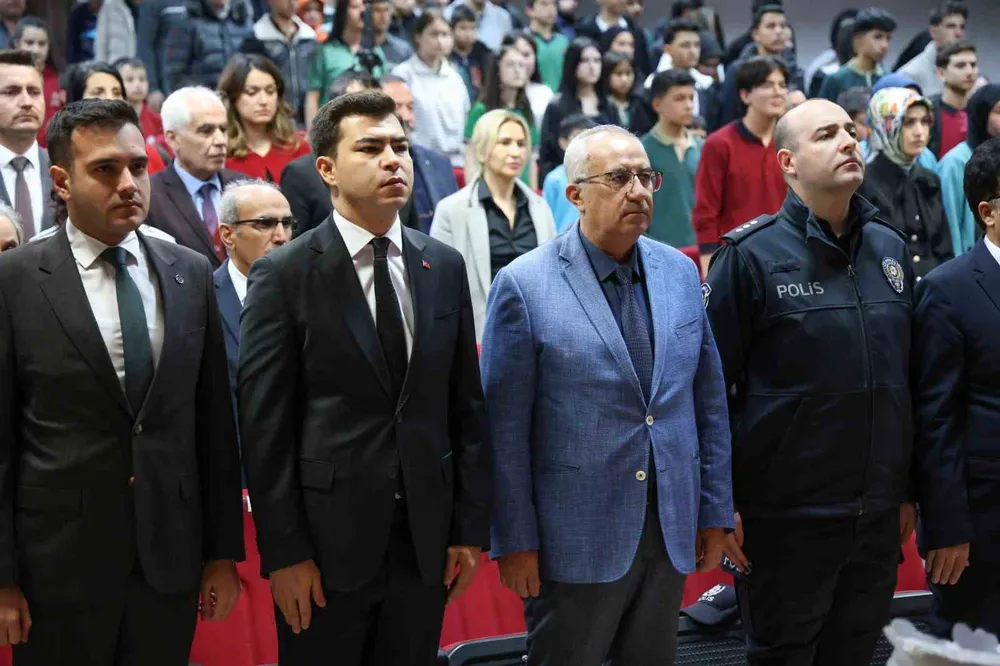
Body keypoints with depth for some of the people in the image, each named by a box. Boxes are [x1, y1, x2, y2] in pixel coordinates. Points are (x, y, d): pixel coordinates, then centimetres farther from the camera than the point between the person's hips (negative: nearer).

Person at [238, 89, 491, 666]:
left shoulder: (445, 267, 6)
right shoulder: (284, 275, -6)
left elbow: (466, 407, 8)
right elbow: (265, 426, -8)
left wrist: (471, 527, 5)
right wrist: (283, 552, -11)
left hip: (426, 541, 4)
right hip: (328, 540, -3)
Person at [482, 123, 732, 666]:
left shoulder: (680, 272, 6)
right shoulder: (524, 286, -10)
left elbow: (708, 400, 10)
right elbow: (505, 426, -9)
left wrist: (714, 512, 9)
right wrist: (514, 540, -9)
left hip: (671, 531, 5)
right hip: (576, 538, -4)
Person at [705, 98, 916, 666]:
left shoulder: (891, 248, 7)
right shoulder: (751, 255, -10)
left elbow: (907, 378, 13)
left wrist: (909, 490, 14)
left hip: (880, 516, 5)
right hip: (785, 517, -5)